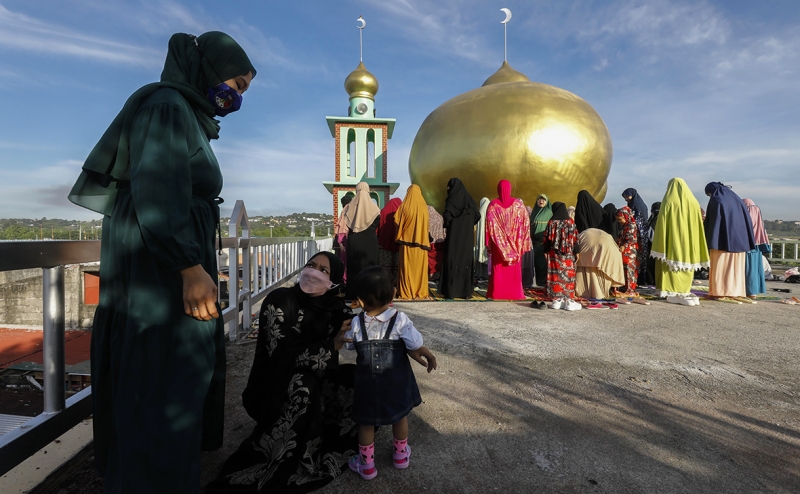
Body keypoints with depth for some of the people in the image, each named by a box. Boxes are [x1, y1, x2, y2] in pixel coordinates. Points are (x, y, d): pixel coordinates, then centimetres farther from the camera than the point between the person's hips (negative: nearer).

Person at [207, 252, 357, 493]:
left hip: (314, 391, 5)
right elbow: (283, 355, -26)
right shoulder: (280, 300, -19)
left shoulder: (334, 308, -5)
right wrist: (332, 345, -30)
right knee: (303, 382, -33)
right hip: (273, 391, -4)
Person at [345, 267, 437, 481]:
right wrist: (429, 356, 3)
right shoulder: (400, 320, -21)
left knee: (366, 422, 18)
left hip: (368, 384, 0)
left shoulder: (356, 323, -15)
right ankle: (401, 454, 43)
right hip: (396, 382, 0)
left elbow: (349, 346, 1)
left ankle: (366, 465, 33)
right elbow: (417, 347, -16)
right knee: (400, 416, 24)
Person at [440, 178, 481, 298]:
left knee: (452, 260, 0)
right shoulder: (468, 199, 8)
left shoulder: (451, 199, -8)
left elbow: (447, 216, -20)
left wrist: (446, 225, -1)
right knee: (466, 260, 9)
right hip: (467, 237, 5)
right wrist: (468, 224, 13)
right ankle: (466, 291, 10)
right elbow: (477, 215, 7)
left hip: (454, 236, -5)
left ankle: (451, 291, -1)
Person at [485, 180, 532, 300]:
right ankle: (515, 293, 14)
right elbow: (525, 223, -4)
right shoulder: (518, 204, -3)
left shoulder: (493, 205, -6)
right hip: (514, 243, 1)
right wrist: (524, 243, 0)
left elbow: (489, 225, -8)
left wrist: (488, 243, -4)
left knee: (498, 268, 6)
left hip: (498, 242, -1)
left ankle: (496, 292, 8)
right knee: (514, 269, 9)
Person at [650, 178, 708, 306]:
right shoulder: (694, 203, 6)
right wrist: (695, 247, 14)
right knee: (686, 265, 13)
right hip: (688, 244, 4)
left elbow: (662, 226, -10)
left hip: (672, 243, -4)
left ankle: (673, 294, 0)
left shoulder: (668, 202, -7)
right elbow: (698, 226, 8)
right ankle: (684, 292, 16)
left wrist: (659, 246, -6)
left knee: (672, 266, 2)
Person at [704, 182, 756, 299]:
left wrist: (710, 242, -5)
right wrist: (746, 242, 17)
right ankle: (735, 292, 9)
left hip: (722, 239, -6)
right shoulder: (737, 199, 16)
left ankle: (719, 292, -7)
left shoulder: (716, 200, -4)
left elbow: (710, 221, -10)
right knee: (735, 266, 9)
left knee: (720, 266, -4)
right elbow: (747, 219, 16)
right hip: (738, 239, 7)